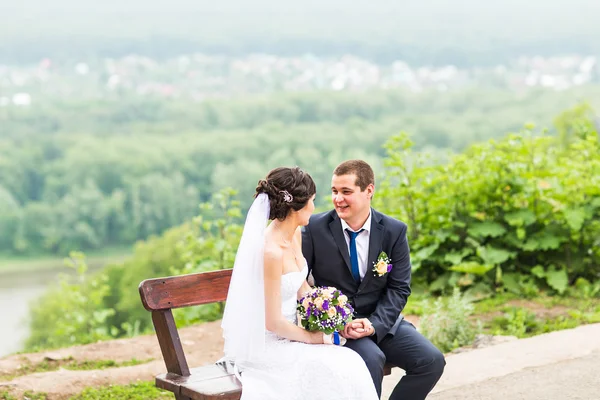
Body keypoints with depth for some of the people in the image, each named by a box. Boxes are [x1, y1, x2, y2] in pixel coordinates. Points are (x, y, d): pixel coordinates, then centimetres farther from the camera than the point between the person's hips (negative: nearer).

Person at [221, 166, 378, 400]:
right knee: (336, 369, -20)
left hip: (287, 332, 8)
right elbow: (273, 322, -21)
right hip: (265, 344, -8)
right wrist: (312, 337, -8)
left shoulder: (295, 234, 2)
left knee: (348, 362, -10)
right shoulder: (271, 251, -25)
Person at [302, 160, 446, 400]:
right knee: (371, 359, -32)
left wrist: (374, 324, -19)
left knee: (432, 361, -15)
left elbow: (399, 288, -2)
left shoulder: (394, 231, -2)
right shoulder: (315, 228, -6)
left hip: (381, 321, 3)